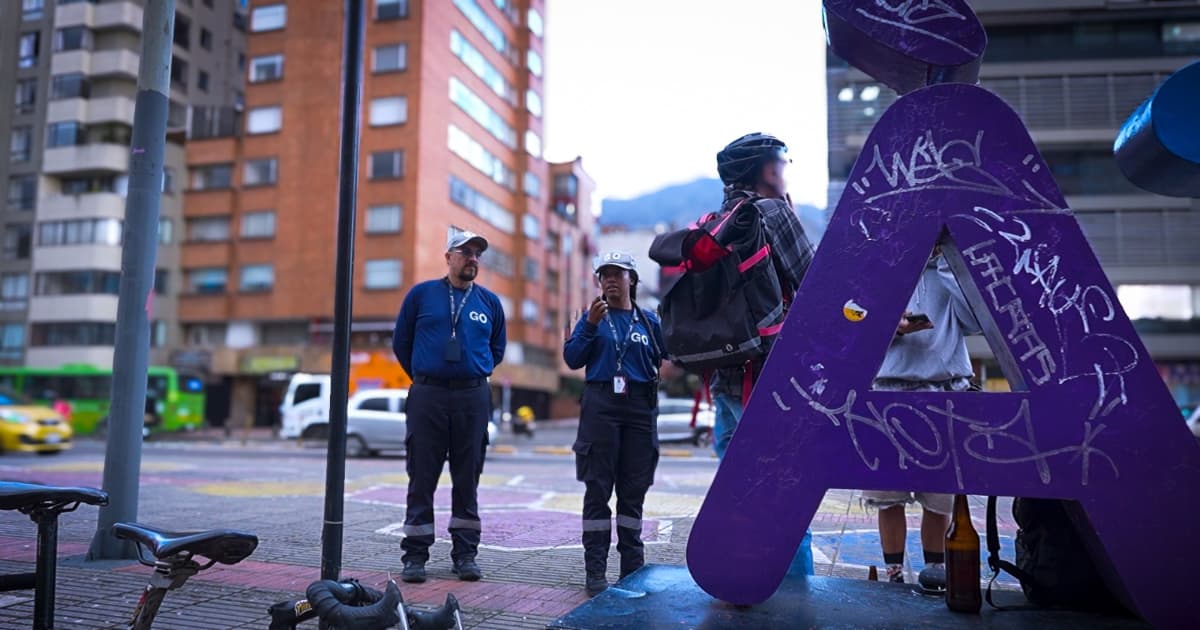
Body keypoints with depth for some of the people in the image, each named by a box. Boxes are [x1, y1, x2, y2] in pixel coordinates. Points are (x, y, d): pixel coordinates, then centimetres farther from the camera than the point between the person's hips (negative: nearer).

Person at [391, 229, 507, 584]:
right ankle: (415, 555, 10)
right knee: (422, 478, 2)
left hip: (473, 398, 2)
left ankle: (465, 554, 15)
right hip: (427, 397, -1)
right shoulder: (422, 294, 4)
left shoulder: (490, 302, 9)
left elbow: (497, 349, 20)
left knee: (468, 478, 6)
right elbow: (401, 342, 12)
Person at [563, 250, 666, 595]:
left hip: (640, 410, 2)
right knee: (598, 489, -2)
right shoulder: (593, 317, 8)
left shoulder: (649, 320, 11)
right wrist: (590, 325, -11)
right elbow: (572, 359, -1)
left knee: (633, 490, 7)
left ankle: (633, 566, 16)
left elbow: (666, 357, 15)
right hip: (601, 407, -2)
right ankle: (595, 570, 1)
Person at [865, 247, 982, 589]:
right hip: (891, 390, 0)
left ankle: (934, 568, 20)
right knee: (886, 491, 1)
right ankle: (893, 574, 12)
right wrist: (894, 328, -16)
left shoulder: (952, 268, 10)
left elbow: (974, 322, -4)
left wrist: (947, 266, -3)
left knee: (939, 495, 3)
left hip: (945, 391, 0)